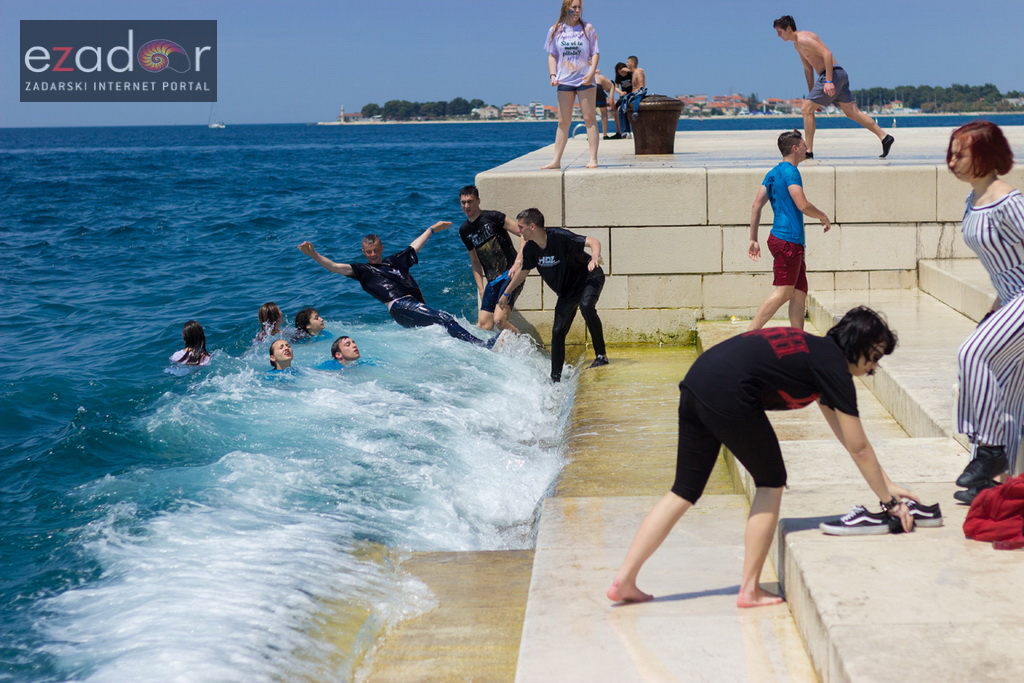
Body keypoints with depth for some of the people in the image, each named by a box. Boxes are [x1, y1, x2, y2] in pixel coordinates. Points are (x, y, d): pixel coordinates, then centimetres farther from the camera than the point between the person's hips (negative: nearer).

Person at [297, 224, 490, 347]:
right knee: (446, 319, -26)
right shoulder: (363, 270, 15)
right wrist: (313, 255, -9)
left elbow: (415, 246, 45)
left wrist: (432, 229, 56)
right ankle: (480, 345, -34)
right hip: (400, 307, -8)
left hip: (419, 307, 8)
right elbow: (334, 267, 4)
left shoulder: (395, 261, 31)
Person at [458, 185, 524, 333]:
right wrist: (481, 288, 14)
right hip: (492, 281, 7)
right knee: (483, 325, 0)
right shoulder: (464, 231, 15)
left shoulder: (493, 217, -5)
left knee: (499, 319, -20)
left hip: (510, 275, -7)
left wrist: (518, 262, -17)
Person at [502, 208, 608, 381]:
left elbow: (593, 242, -32)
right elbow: (523, 271, 10)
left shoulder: (559, 237, -28)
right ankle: (555, 377, 11)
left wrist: (595, 258, -53)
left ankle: (601, 356, -27)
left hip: (590, 278, -6)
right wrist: (506, 293, 19)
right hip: (567, 292, 6)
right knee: (557, 332, 1)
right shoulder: (530, 249, -9)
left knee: (586, 306, -36)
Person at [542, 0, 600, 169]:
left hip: (584, 79, -2)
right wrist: (553, 75, -5)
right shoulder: (555, 31, 7)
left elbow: (595, 53, 1)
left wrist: (591, 73, -13)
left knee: (589, 118, -3)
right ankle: (556, 160, 6)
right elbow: (552, 55, 9)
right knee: (563, 121, 4)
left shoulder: (588, 29, 3)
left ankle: (593, 159, -2)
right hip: (564, 80, 2)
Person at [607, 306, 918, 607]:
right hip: (727, 394, -9)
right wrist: (889, 500, 15)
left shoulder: (818, 352, 26)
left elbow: (847, 435, 33)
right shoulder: (833, 365, 1)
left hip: (696, 381, 9)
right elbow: (858, 448, 5)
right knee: (771, 482, 10)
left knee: (685, 490, 14)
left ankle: (624, 580, 13)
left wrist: (887, 484, 35)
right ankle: (750, 590, 13)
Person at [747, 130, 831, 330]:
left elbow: (757, 205, 14)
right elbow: (803, 205, -18)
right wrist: (824, 217, 1)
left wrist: (753, 239, 14)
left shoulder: (773, 173, 17)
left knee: (800, 292, 10)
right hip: (788, 240, -10)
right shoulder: (790, 171, -10)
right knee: (783, 292, -11)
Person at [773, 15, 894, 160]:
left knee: (806, 109, -6)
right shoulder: (797, 44, 21)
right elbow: (808, 69, 27)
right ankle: (884, 137, 8)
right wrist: (812, 94, 27)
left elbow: (827, 53, -21)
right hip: (840, 75, 10)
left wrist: (829, 81, -28)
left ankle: (808, 151, -5)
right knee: (852, 112, 9)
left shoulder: (803, 39, -11)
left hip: (833, 74, -10)